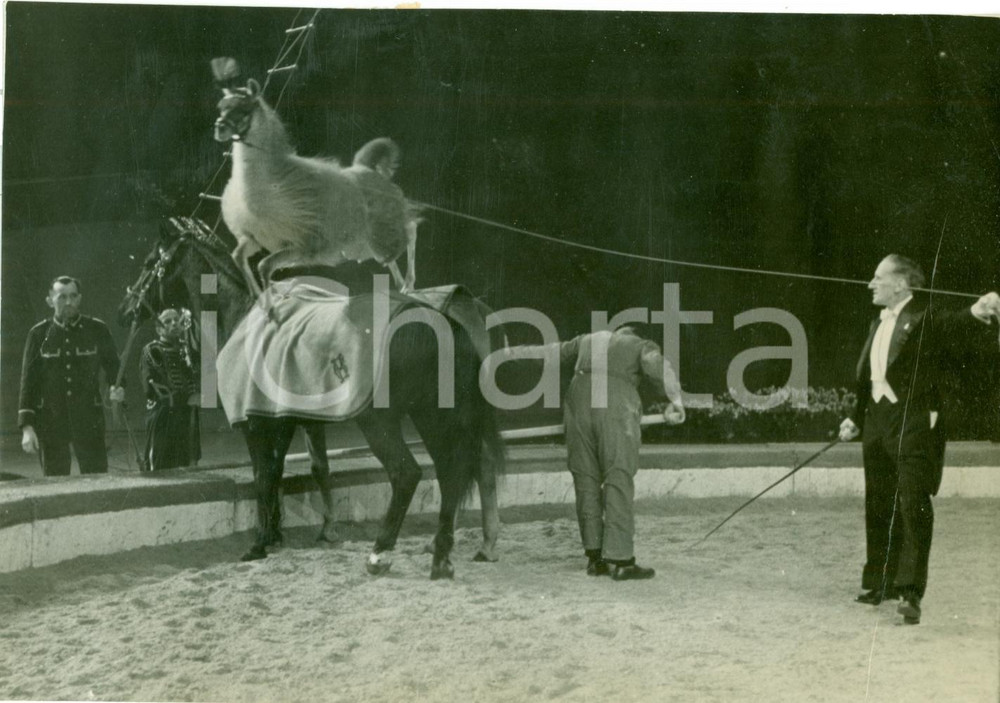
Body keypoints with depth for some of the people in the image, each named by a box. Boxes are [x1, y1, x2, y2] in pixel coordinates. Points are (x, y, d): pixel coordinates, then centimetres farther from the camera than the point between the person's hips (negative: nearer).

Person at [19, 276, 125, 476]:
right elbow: (28, 382, 2)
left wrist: (116, 387, -14)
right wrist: (27, 426, -5)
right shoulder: (39, 334, 2)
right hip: (50, 421, 0)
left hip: (89, 420, 0)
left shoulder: (97, 330, 2)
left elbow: (112, 366, 10)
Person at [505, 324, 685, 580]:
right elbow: (659, 366, -4)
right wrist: (676, 400, -17)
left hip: (579, 406, 4)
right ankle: (620, 559, -11)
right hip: (617, 410, -4)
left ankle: (594, 556, 9)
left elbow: (550, 351, 39)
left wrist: (512, 353, 53)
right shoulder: (642, 346, 17)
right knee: (618, 483, -5)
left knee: (586, 481, 9)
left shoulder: (588, 340, 29)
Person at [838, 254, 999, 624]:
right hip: (877, 423, 8)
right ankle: (883, 581, 28)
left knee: (914, 505, -12)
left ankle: (910, 591, -14)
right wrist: (856, 419, 17)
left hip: (914, 423, -8)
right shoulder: (878, 326, 18)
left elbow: (955, 324, -27)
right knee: (878, 507, 14)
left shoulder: (925, 320, -6)